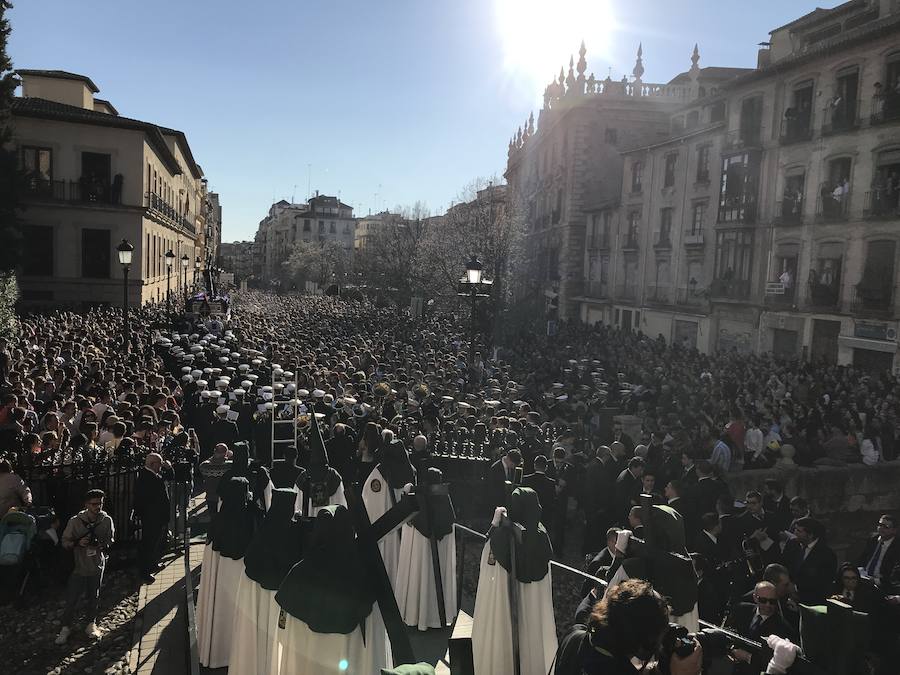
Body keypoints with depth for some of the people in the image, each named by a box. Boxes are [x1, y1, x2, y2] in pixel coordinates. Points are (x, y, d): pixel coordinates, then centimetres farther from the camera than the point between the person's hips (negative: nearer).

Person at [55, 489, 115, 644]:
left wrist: (103, 544, -15)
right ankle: (65, 627, 22)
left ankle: (91, 624, 30)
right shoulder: (75, 521, -10)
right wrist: (78, 543, -21)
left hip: (97, 565, 2)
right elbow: (65, 541, -3)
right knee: (71, 598, 2)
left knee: (94, 597, 11)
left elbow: (111, 540, 6)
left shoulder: (107, 520, -5)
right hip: (78, 565, -2)